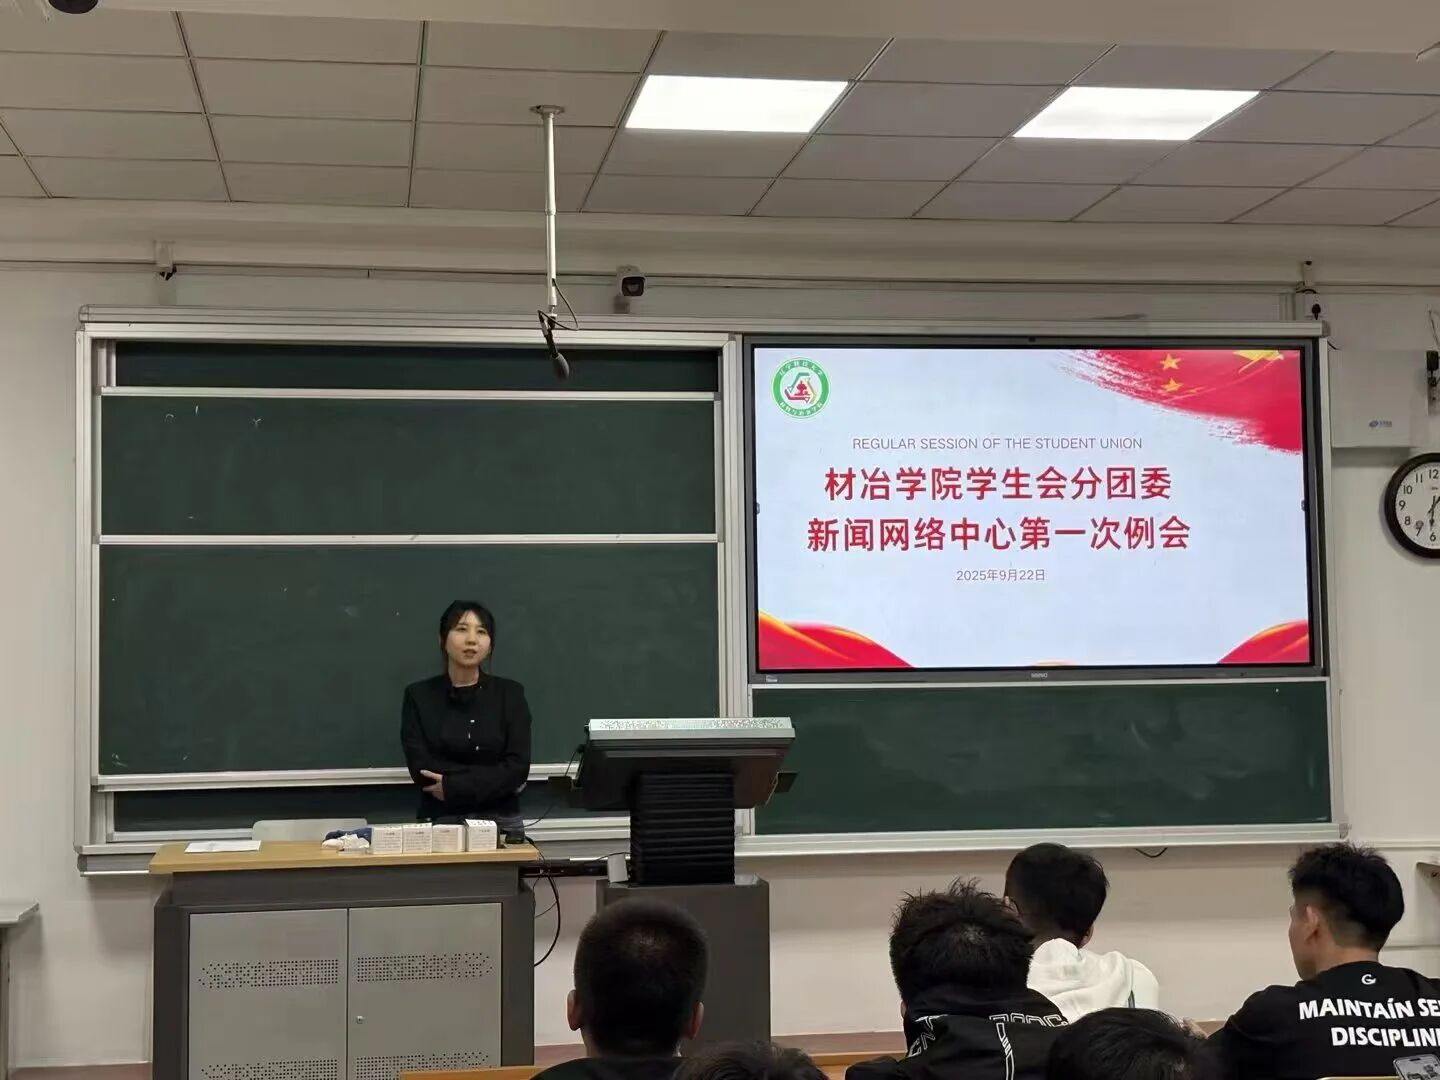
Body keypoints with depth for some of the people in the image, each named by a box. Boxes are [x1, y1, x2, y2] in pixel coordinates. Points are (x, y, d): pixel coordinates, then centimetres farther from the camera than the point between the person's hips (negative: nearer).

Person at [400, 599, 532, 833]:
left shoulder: (510, 694, 5)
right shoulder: (419, 696, 4)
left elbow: (518, 767, -6)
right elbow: (422, 769, -8)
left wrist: (453, 786, -13)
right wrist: (496, 778, -11)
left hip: (501, 824, 1)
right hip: (440, 823, 0)